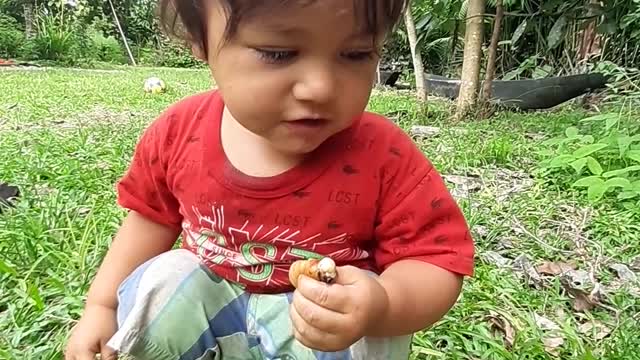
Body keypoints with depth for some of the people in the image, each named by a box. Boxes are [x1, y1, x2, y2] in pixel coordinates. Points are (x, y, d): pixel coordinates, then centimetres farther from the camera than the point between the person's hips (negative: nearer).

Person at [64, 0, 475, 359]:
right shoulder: (180, 132, -14)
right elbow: (153, 217, 5)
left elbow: (437, 259, -20)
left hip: (332, 319, -3)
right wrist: (101, 306, 6)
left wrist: (382, 308, -42)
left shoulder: (385, 157, -27)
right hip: (210, 303, 4)